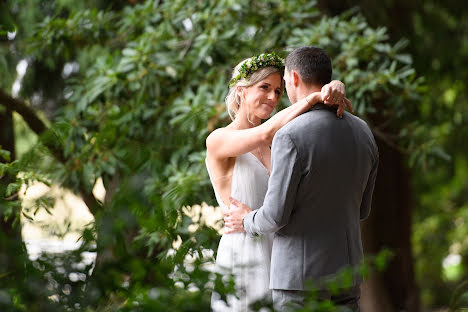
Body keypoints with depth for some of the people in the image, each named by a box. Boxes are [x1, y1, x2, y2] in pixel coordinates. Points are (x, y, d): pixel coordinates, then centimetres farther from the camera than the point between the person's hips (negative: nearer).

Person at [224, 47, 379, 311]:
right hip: (347, 269, 7)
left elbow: (276, 215, -15)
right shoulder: (363, 131, 6)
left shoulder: (291, 136, -16)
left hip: (301, 275, -7)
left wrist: (247, 222, 6)